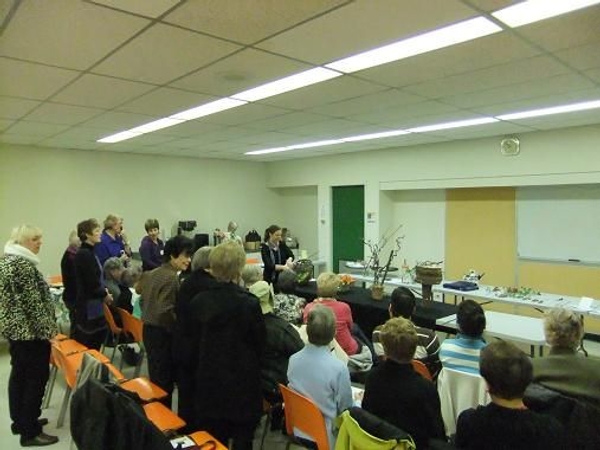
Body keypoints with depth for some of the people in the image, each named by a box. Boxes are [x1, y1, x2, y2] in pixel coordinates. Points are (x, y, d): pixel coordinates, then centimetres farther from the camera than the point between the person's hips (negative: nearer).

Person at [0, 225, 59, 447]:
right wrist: (47, 328, -15)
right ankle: (30, 432, 6)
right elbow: (32, 300, -22)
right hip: (29, 329, -10)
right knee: (36, 376, -2)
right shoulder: (22, 263, -20)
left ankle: (19, 421, 29)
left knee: (19, 373, 17)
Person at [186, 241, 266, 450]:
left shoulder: (198, 301, -5)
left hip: (208, 381, 4)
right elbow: (259, 344, -7)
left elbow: (194, 343, 4)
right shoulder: (249, 303, -18)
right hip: (242, 383, -4)